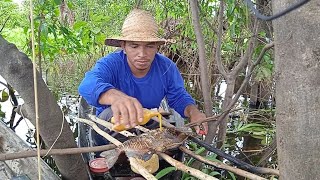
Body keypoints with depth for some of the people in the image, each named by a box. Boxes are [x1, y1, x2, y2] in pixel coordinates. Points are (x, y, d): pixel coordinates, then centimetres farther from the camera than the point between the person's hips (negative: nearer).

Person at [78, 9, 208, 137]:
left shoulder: (167, 67, -12)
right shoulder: (110, 64, -25)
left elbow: (179, 98, -4)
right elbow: (88, 85, -46)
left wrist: (193, 111, -29)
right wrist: (116, 97, -69)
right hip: (112, 129, -4)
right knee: (112, 114, -32)